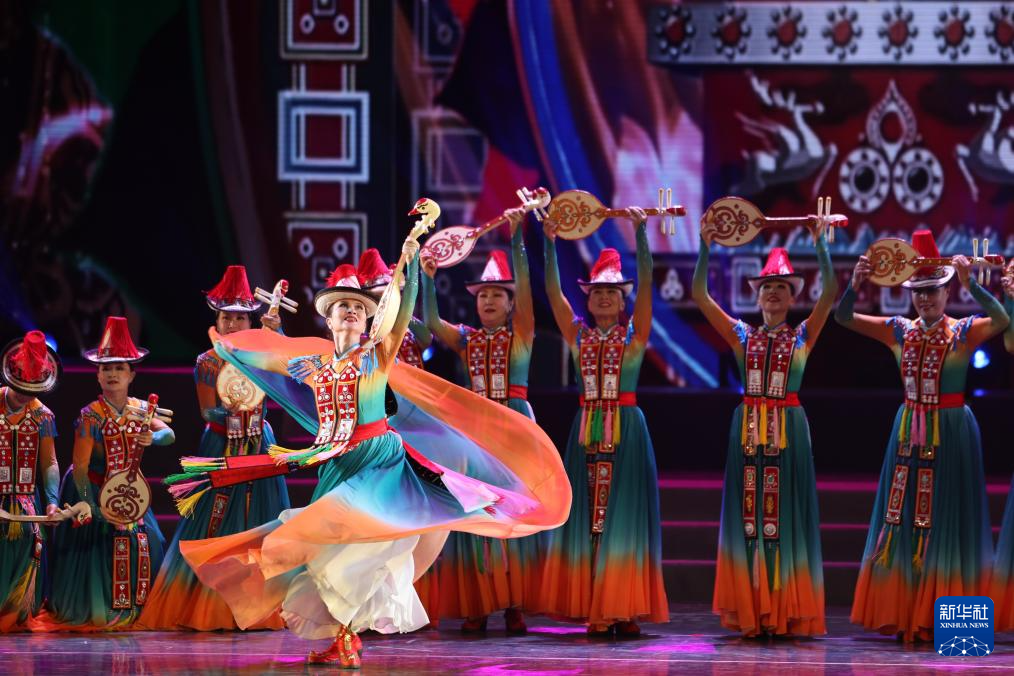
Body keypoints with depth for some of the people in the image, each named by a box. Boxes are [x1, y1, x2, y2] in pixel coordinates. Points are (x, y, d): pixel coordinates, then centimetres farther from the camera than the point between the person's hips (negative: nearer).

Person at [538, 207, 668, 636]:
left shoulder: (634, 334, 3)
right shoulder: (579, 335, 9)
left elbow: (645, 282, -7)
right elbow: (553, 290, 3)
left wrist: (641, 234, -14)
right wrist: (550, 243, -4)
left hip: (626, 431, -3)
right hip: (587, 431, 3)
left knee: (623, 514, -5)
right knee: (587, 515, 0)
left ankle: (626, 609, -5)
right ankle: (596, 611, 1)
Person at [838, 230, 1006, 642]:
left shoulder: (965, 332, -5)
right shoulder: (899, 331, 6)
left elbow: (1002, 319, -25)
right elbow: (844, 318, 1)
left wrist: (969, 284, -35)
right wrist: (856, 285, -17)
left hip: (951, 432, -4)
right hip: (909, 431, 4)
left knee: (945, 520, -2)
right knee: (903, 520, 4)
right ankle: (903, 614, 9)